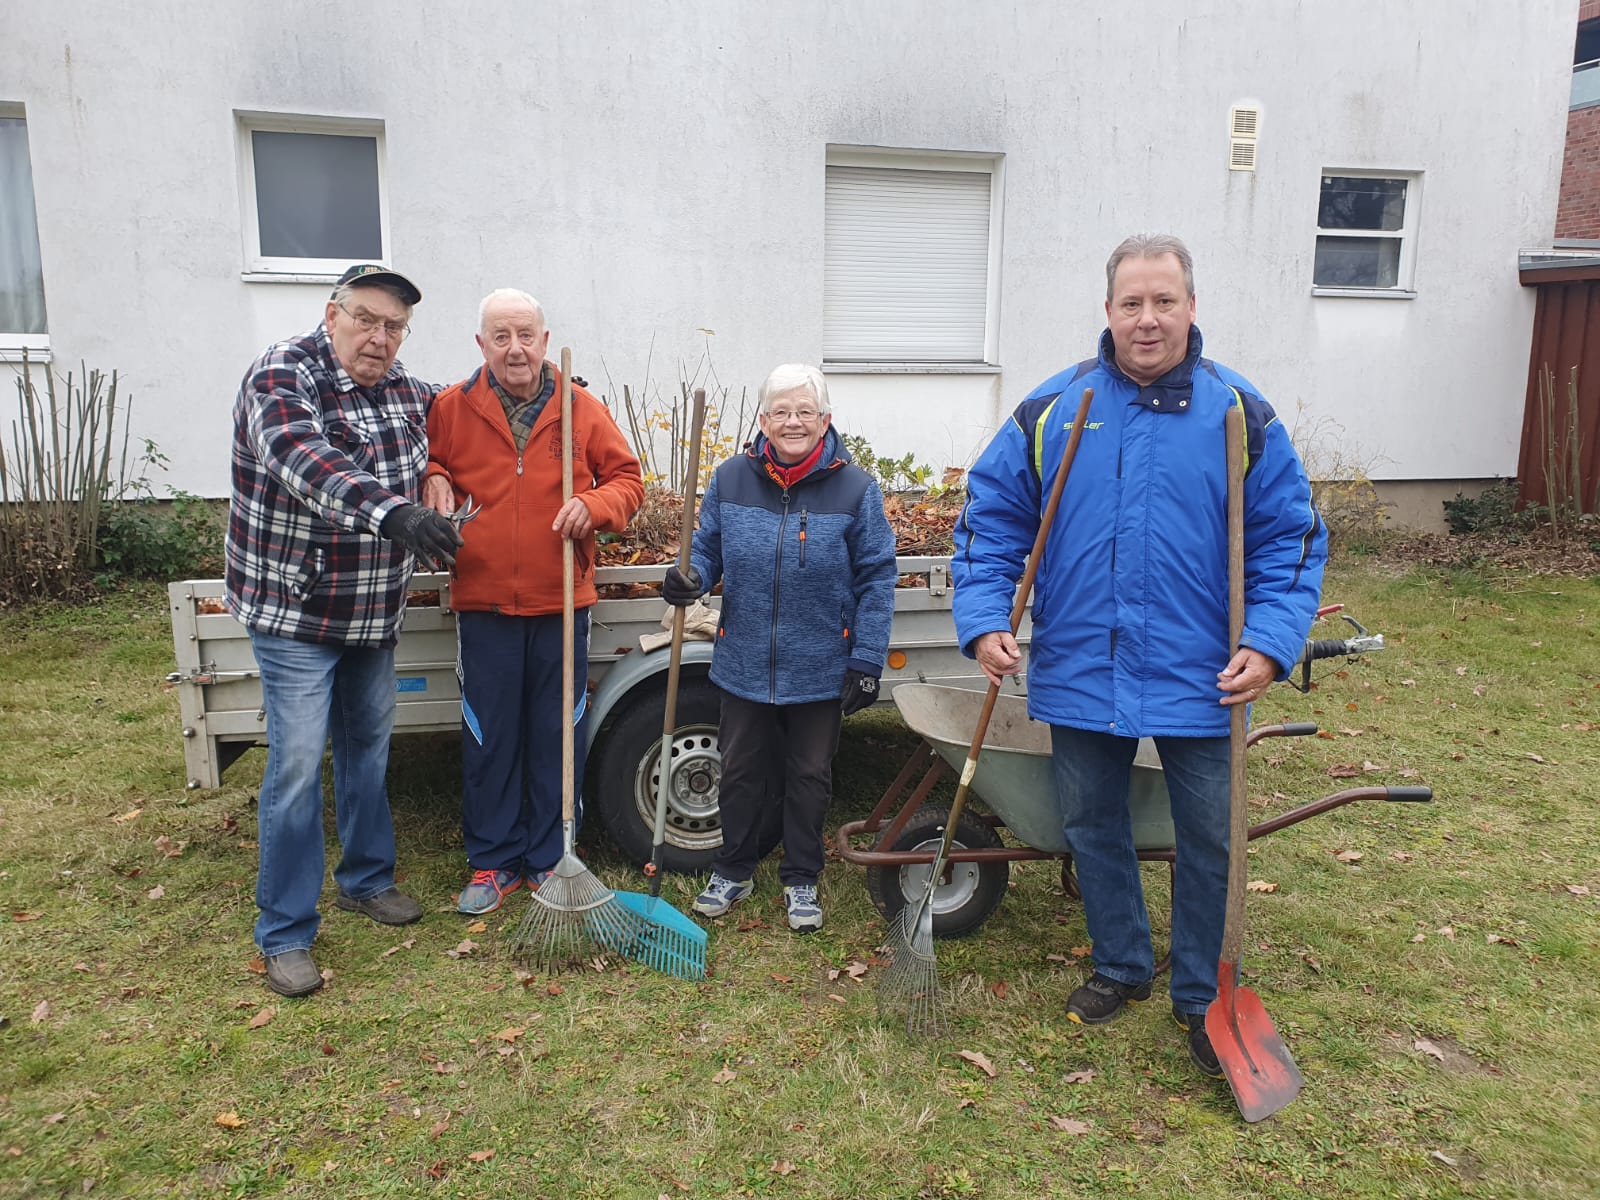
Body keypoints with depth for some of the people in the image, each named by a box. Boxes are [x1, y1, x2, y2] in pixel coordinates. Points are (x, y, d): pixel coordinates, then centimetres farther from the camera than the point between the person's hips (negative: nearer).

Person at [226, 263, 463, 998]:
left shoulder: (404, 393, 5)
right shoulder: (282, 376, -17)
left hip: (375, 615, 7)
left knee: (369, 747, 17)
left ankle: (367, 879, 36)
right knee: (297, 765, -5)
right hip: (293, 611, -7)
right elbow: (302, 459, -37)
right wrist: (389, 510, -52)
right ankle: (285, 935, 8)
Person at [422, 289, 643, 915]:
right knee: (489, 738, 8)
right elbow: (428, 464, 17)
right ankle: (493, 862, 24)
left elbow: (627, 479, 7)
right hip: (483, 603, 0)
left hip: (561, 604, 0)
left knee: (557, 736, 9)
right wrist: (434, 481, -6)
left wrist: (594, 505, -13)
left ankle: (550, 861, 25)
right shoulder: (452, 408, 2)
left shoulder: (582, 409, 1)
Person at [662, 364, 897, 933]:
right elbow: (708, 551, 9)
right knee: (741, 770, 16)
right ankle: (733, 870, 36)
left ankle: (802, 880, 32)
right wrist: (689, 579, -15)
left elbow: (876, 579, -6)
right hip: (744, 665, 2)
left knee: (810, 777, 13)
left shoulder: (855, 487, -8)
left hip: (820, 670, -2)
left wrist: (867, 662, -10)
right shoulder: (731, 479, -2)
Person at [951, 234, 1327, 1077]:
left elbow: (1290, 537, 0)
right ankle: (1120, 967, 39)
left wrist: (1270, 643, -13)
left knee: (1206, 839, 10)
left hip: (1197, 681, -1)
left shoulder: (1241, 415, -3)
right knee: (1091, 827, 15)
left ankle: (1199, 996, 32)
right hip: (1080, 675, 1)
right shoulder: (1051, 410, -1)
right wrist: (984, 620, -9)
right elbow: (990, 519, 3)